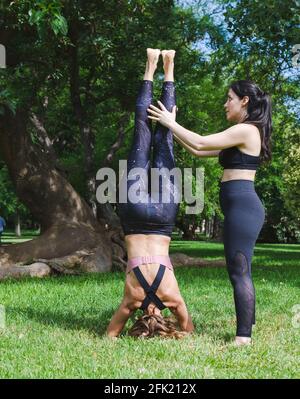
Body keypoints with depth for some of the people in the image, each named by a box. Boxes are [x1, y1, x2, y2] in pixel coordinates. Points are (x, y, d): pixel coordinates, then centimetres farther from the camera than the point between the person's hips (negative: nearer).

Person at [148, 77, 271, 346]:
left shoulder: (245, 130, -10)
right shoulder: (243, 134, 21)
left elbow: (199, 144, -14)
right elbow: (198, 151, 22)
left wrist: (170, 122, -3)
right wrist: (172, 128, 22)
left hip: (242, 206, -10)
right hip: (241, 206, 10)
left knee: (239, 271, -9)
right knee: (240, 270, 15)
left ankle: (243, 337, -7)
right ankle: (247, 325, 24)